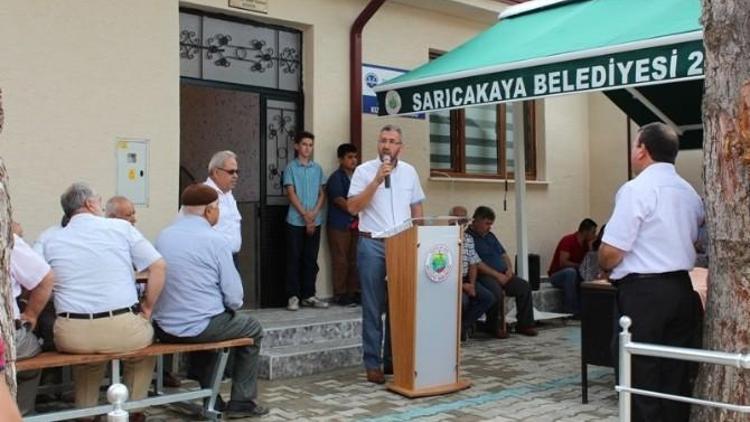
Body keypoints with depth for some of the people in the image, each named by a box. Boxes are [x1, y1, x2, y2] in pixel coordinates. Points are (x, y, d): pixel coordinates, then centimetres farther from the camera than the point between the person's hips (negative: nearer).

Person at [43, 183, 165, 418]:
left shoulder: (51, 242, 8)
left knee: (87, 351, 37)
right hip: (123, 328, -2)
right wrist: (147, 308, 7)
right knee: (145, 333, 31)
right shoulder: (121, 227, 2)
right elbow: (158, 266, -1)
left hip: (72, 335, 2)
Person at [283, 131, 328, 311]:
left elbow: (322, 194, 8)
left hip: (315, 220, 4)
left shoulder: (317, 168, 9)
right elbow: (291, 194, -7)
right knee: (294, 258, 0)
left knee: (311, 258, 7)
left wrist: (314, 213, -7)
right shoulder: (291, 167, -2)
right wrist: (305, 215, -12)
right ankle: (293, 296, 5)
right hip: (296, 221, -4)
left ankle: (308, 295, 14)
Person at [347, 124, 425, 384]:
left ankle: (393, 359, 17)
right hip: (372, 245, -3)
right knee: (373, 307, -1)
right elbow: (352, 207, -11)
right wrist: (376, 181, -17)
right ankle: (372, 364, 6)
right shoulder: (364, 171, -2)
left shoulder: (409, 172, 10)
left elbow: (416, 207, 17)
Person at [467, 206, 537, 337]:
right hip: (484, 276, -8)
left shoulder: (490, 236, 23)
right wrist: (497, 275, -16)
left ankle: (524, 324, -5)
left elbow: (503, 254, 25)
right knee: (496, 291, -36)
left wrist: (509, 268, 4)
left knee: (524, 286, -13)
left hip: (503, 275, 8)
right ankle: (494, 327, -13)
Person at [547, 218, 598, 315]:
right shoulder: (568, 240, -19)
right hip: (557, 276, -7)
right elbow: (563, 263, -27)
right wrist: (580, 266, -24)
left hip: (573, 277, 7)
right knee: (570, 271, -37)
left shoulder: (586, 243, 3)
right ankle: (570, 311, -35)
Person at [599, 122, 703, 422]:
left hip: (643, 291, -8)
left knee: (643, 375, 0)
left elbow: (610, 253, -17)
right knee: (675, 372, 13)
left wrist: (606, 267, 3)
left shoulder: (636, 189, -13)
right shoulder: (689, 191, 13)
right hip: (681, 287, 8)